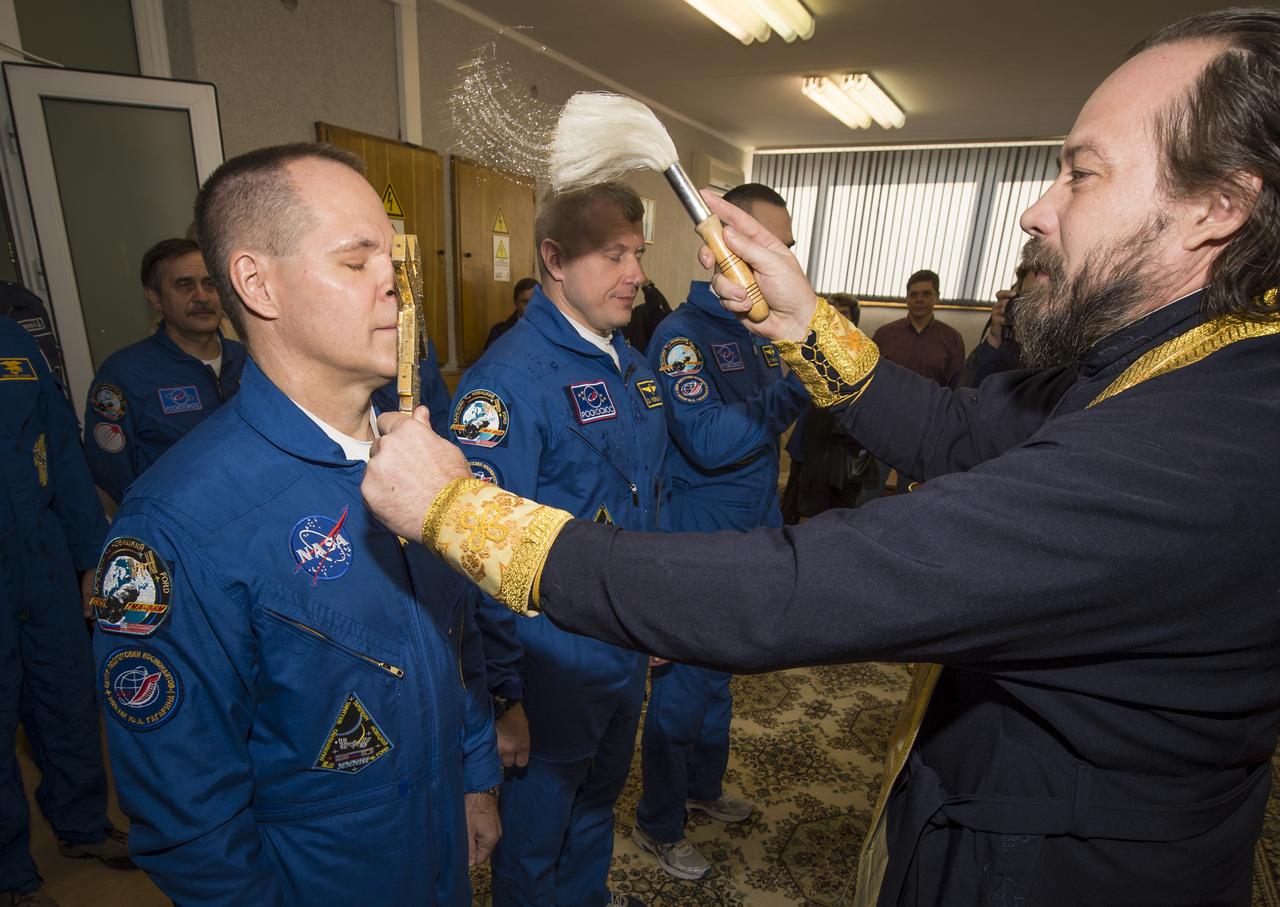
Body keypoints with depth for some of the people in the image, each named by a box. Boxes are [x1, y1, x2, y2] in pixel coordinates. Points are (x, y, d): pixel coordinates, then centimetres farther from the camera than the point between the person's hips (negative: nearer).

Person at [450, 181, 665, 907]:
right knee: (538, 817, 20)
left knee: (601, 790, 30)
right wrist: (503, 691, -18)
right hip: (554, 664, -7)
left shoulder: (633, 363, 3)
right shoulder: (510, 378, -23)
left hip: (629, 647, 8)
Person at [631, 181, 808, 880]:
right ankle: (658, 825, 33)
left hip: (749, 546, 8)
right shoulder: (682, 335, -18)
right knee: (682, 691, 9)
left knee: (717, 680, 25)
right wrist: (797, 389, -26)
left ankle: (705, 787, 48)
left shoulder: (763, 333, 8)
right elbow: (709, 440, -29)